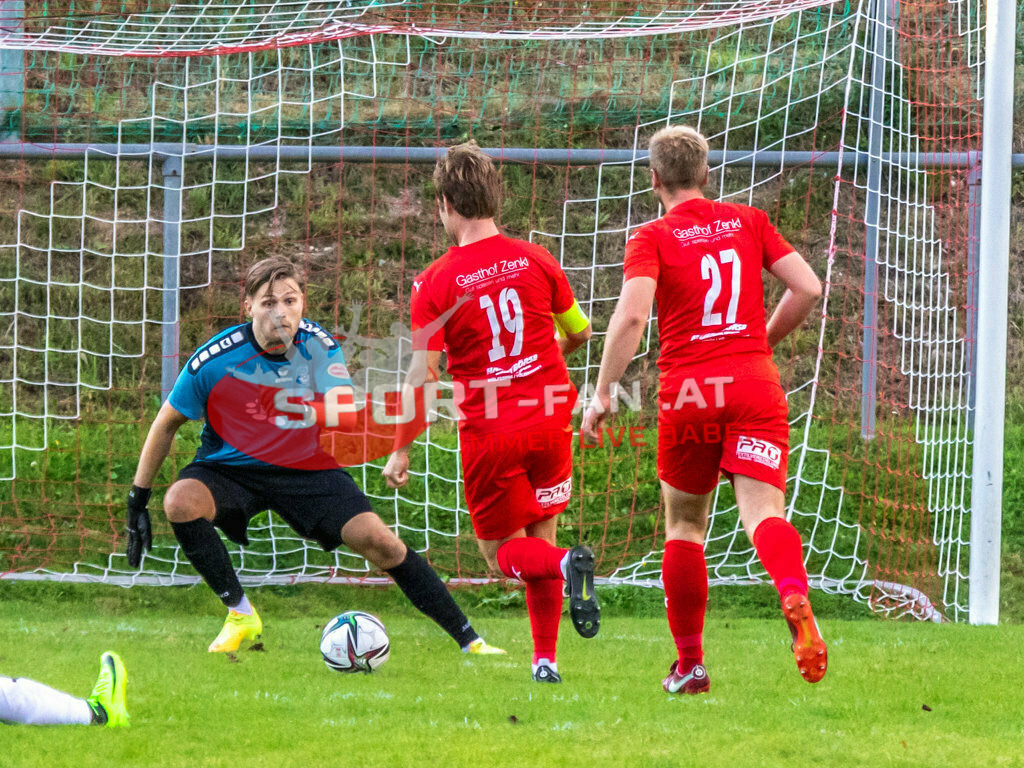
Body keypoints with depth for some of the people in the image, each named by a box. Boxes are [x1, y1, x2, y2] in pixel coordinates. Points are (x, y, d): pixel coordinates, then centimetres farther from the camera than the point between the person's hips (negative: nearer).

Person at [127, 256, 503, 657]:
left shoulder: (319, 345, -14)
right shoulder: (213, 360, -21)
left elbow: (348, 413, -26)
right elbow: (167, 424, -8)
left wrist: (314, 413, -49)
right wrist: (137, 501, -7)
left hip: (306, 467, 1)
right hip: (230, 468, -1)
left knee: (378, 540, -15)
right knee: (181, 501, -32)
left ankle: (468, 640, -2)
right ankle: (240, 615, -15)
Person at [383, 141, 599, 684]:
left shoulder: (435, 282, -9)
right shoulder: (534, 260, 0)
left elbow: (423, 377, -11)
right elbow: (579, 332, 13)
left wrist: (401, 452, -3)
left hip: (488, 433, -3)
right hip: (549, 419, 3)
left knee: (502, 552, 10)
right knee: (538, 539, 18)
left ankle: (569, 563, -22)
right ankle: (545, 659, 9)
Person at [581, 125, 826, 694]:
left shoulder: (652, 238, 1)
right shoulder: (749, 221, 11)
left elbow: (631, 315, -14)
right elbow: (807, 288, 6)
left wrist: (602, 392, -11)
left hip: (687, 393, -1)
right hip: (753, 385, 1)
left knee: (684, 527, 15)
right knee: (763, 513, -10)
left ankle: (689, 664, 19)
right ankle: (795, 597, -43)